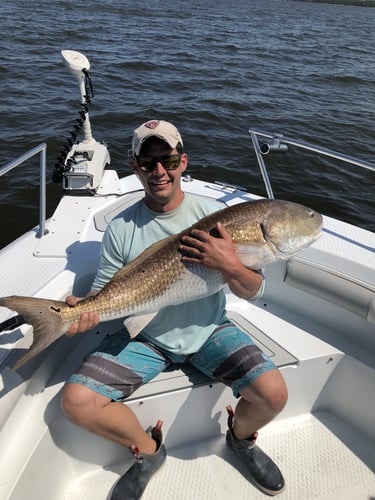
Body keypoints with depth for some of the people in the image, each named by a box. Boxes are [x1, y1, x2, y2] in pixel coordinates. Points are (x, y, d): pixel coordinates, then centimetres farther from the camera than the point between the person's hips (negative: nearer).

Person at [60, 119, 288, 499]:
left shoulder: (214, 215, -8)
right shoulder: (121, 229, -8)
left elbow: (253, 292, -8)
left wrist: (230, 266, -30)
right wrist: (85, 309, -25)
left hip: (208, 331, 0)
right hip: (145, 338, 1)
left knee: (272, 394, -19)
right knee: (76, 401, -15)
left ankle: (241, 438, 20)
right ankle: (147, 450, 16)